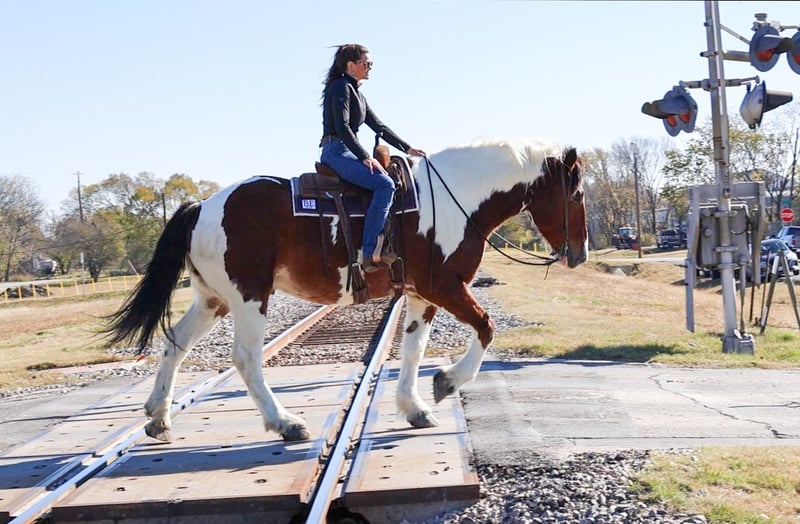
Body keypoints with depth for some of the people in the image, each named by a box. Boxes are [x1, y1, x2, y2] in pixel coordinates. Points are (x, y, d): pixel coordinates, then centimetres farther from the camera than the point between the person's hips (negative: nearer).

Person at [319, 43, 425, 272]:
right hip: (336, 152, -10)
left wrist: (407, 148, 18)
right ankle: (369, 253, -29)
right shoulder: (341, 87, -7)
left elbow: (378, 126, 23)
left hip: (347, 152, 10)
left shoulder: (356, 93, 22)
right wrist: (365, 156, -22)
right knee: (385, 184, -24)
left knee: (389, 182, 8)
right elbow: (342, 127, -18)